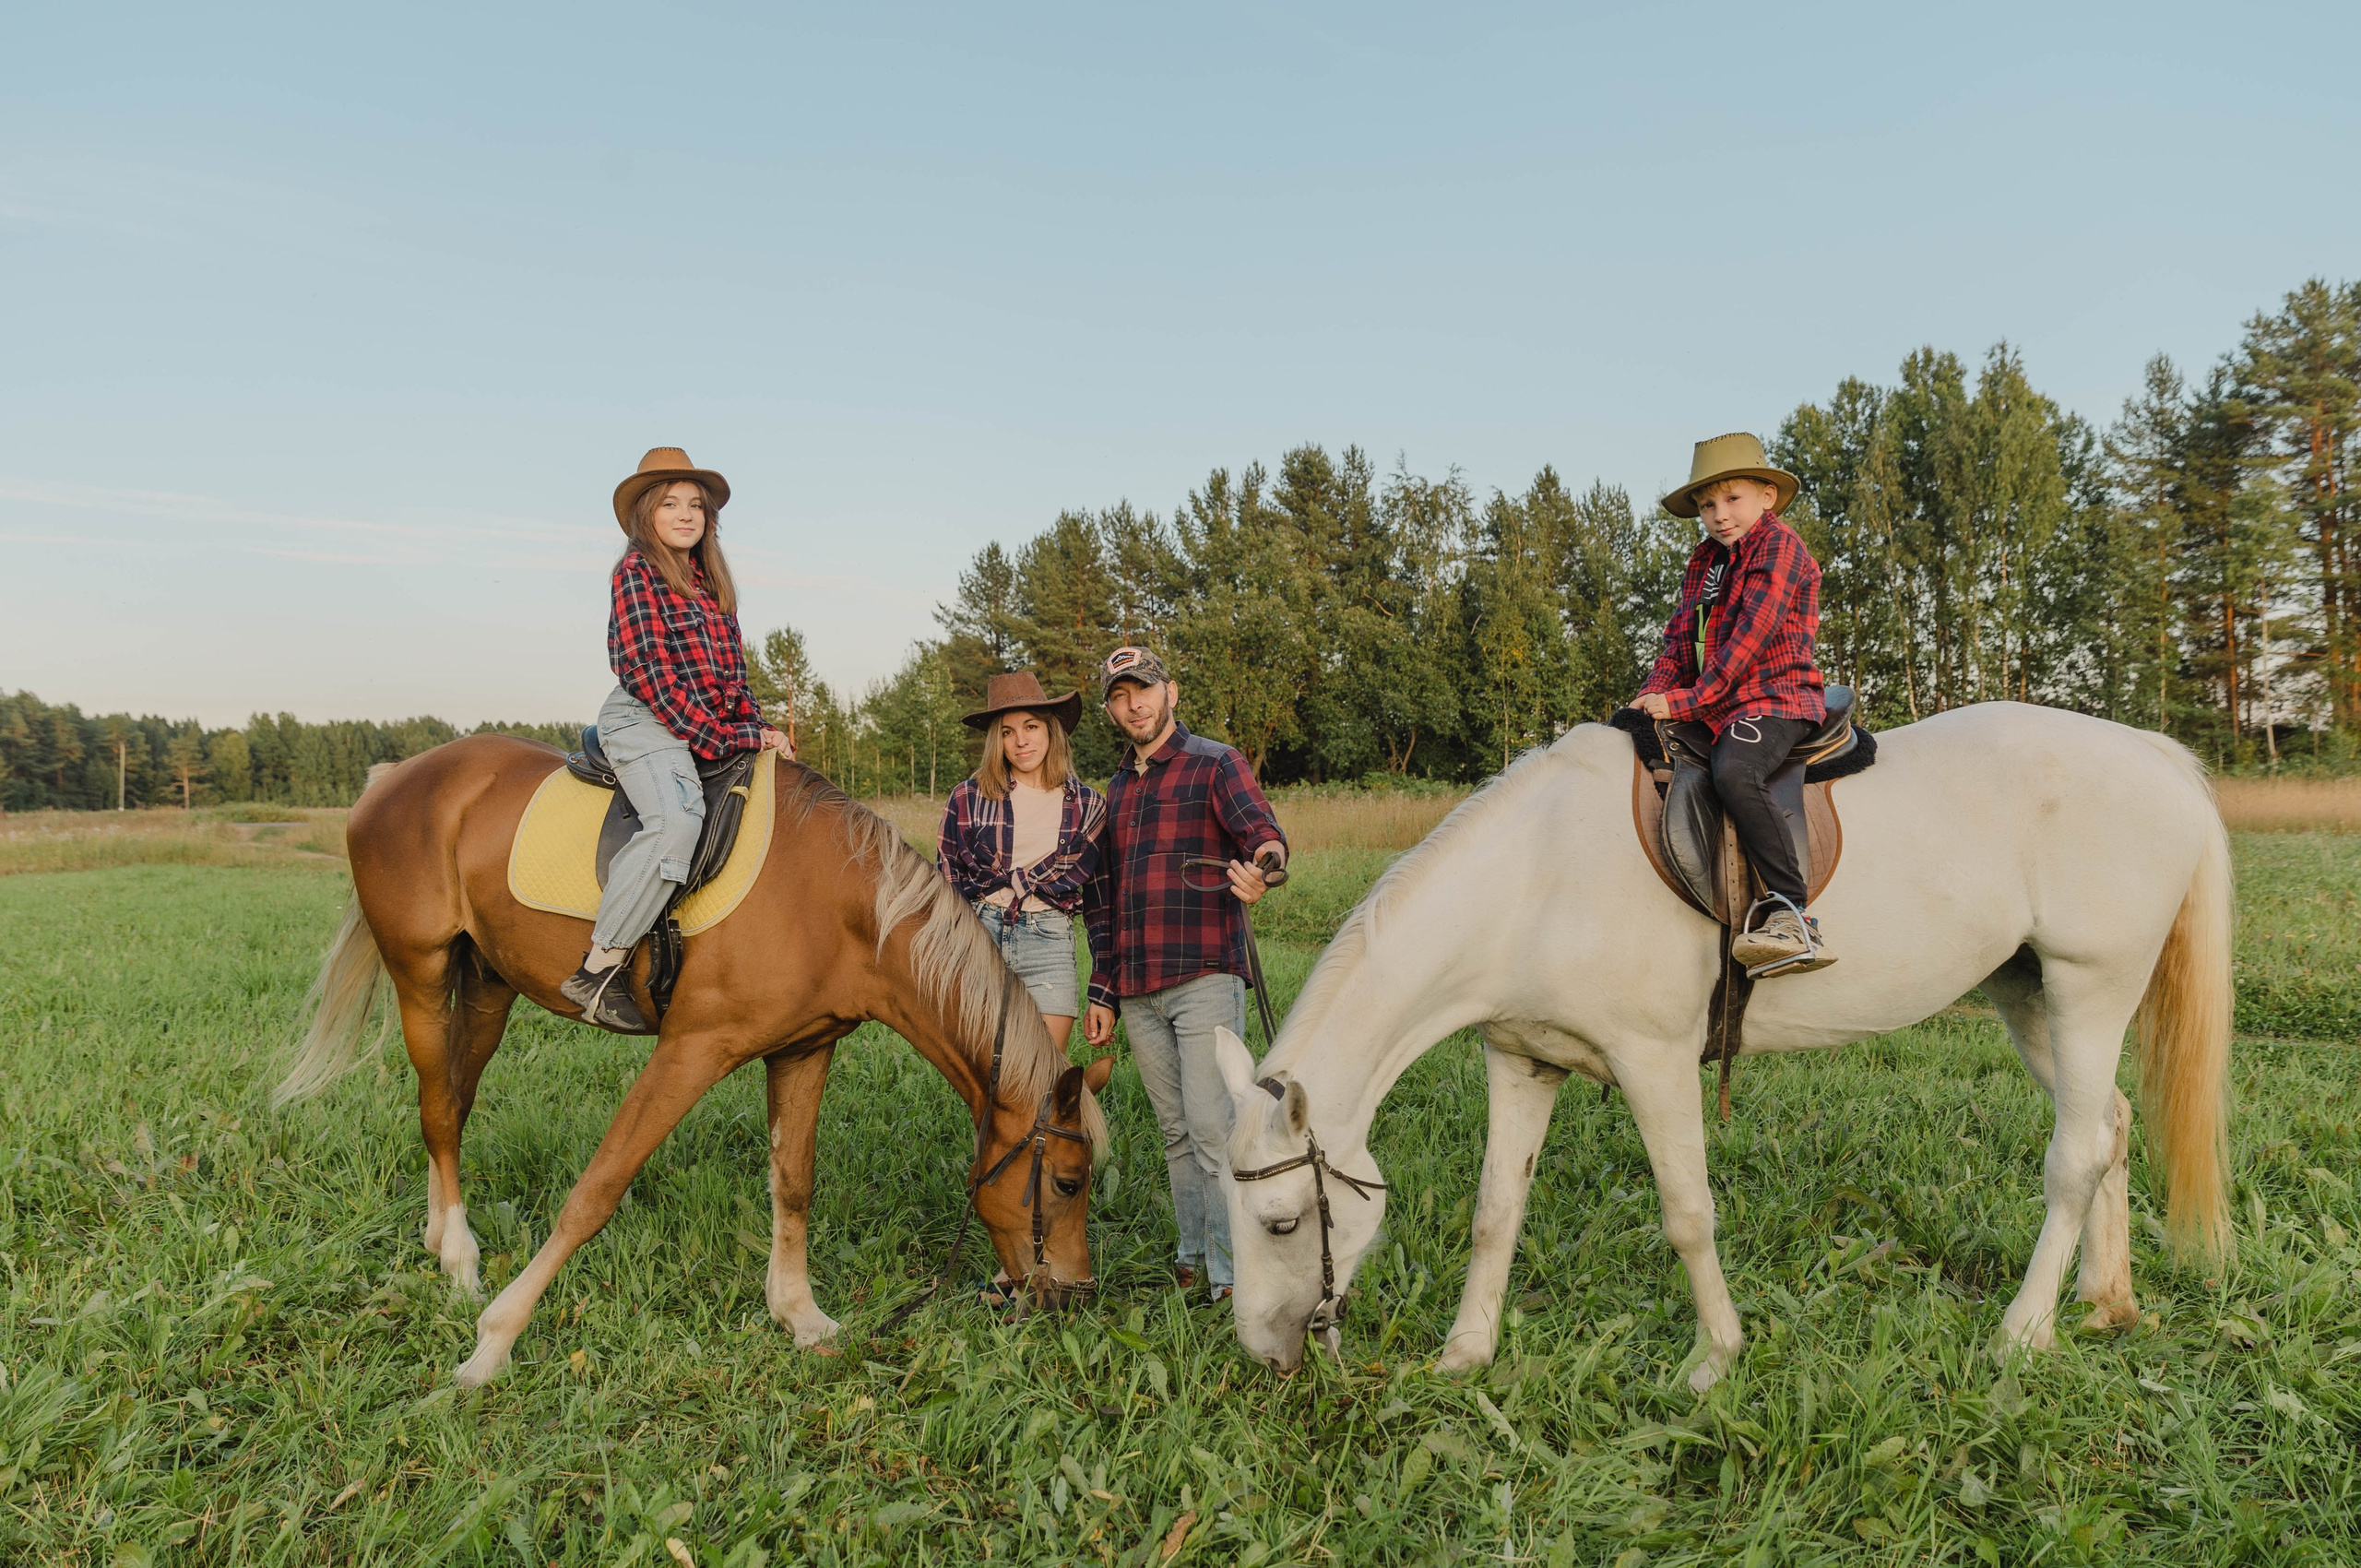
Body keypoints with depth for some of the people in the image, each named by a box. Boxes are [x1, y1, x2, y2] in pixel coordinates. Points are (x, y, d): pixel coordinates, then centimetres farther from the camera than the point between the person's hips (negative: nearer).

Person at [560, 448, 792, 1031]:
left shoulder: (710, 581, 19)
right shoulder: (636, 571, -4)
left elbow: (732, 670, 20)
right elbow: (648, 672, -12)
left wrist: (758, 731, 4)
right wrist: (718, 738, -14)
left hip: (716, 726, 9)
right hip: (645, 720, -9)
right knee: (677, 817, -32)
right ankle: (598, 971, -29)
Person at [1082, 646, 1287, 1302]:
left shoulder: (1216, 765, -1)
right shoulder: (1117, 789, 19)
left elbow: (1260, 829, -21)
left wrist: (1260, 866, -45)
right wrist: (1101, 991, 17)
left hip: (1204, 978, -6)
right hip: (1136, 992, 6)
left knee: (1212, 1128, -9)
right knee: (1175, 1132, 12)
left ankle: (1233, 1273, -3)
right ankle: (1193, 1255, 22)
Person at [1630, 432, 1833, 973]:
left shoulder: (1779, 544, -3)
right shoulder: (1706, 563, 22)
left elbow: (1751, 635, -14)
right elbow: (1679, 639, 16)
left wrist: (1689, 700, -19)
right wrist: (1653, 696, -3)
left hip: (1775, 698, -9)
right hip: (1715, 708, 9)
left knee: (1733, 772, -37)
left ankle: (1794, 918, -38)